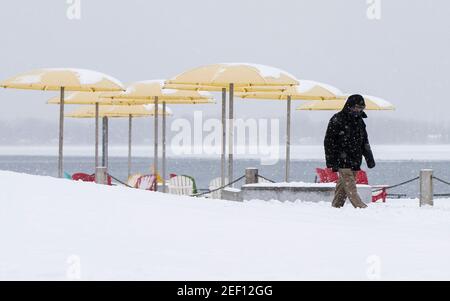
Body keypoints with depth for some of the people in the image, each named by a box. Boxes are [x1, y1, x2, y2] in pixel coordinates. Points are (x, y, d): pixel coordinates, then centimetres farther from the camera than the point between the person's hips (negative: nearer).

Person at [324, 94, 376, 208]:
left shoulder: (359, 121, 16)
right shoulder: (337, 120, -6)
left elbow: (365, 142, 25)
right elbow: (329, 141, -7)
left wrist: (369, 158, 19)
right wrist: (331, 161, -12)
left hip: (355, 160, 7)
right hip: (343, 160, -7)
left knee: (342, 184, 8)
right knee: (349, 184, -14)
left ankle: (336, 206, 12)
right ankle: (360, 206, -22)